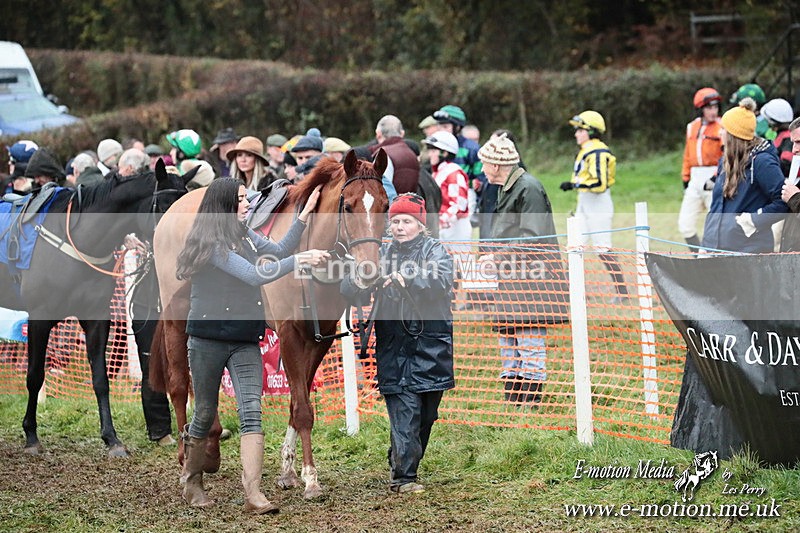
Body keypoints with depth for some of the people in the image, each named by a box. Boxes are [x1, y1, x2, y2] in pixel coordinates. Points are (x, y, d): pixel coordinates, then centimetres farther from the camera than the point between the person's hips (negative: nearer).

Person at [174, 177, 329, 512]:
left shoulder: (244, 237, 12)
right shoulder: (211, 243, -14)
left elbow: (278, 251, 19)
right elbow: (254, 275, -20)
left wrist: (303, 216, 9)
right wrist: (299, 260, -21)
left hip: (245, 342, 6)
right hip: (208, 339, -6)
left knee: (251, 412, -9)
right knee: (205, 413, 7)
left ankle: (253, 493, -18)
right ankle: (192, 483, 27)